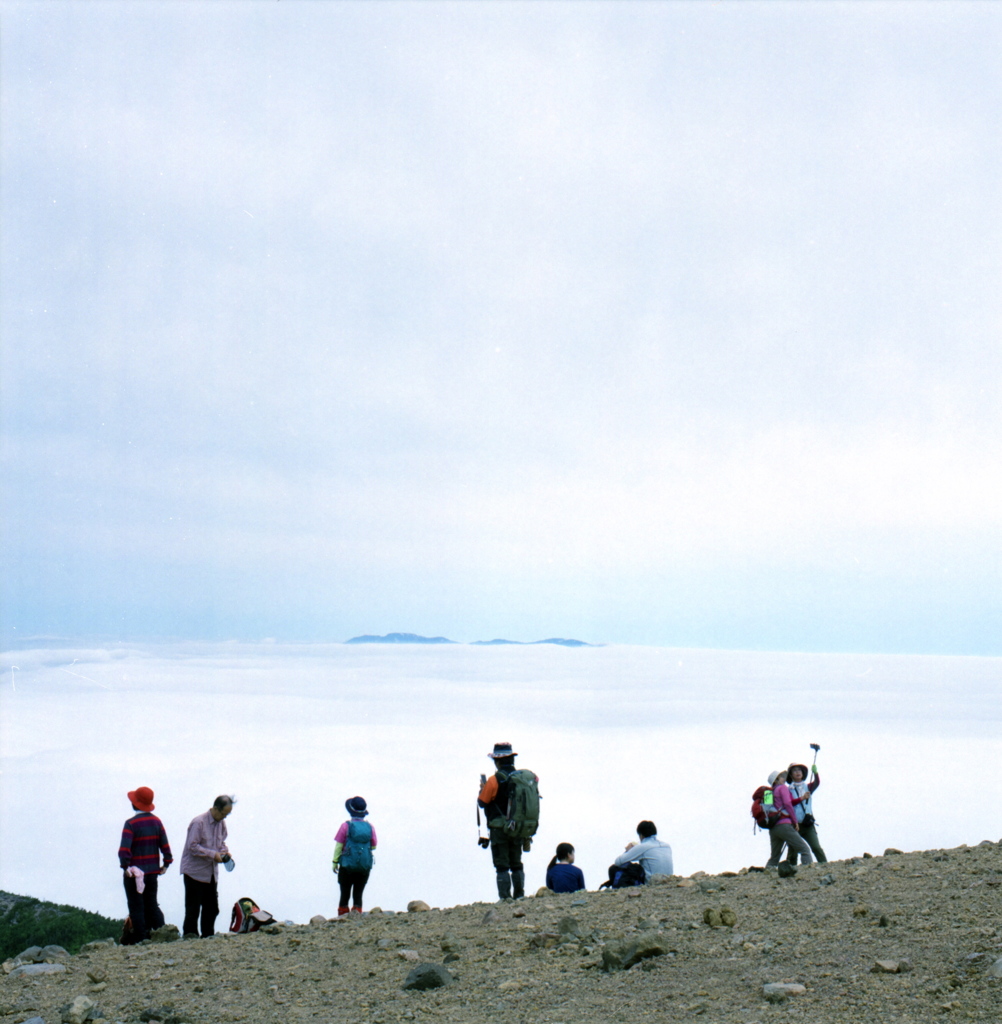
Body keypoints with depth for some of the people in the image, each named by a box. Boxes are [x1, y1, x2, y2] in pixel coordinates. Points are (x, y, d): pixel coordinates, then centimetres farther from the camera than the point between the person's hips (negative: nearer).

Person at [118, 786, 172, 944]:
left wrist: (125, 866, -19)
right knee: (151, 904, 17)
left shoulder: (131, 823, -14)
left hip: (134, 873, -6)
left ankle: (140, 938, 4)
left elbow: (124, 849, -23)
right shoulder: (156, 821, 3)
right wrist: (166, 863, 10)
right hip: (153, 871, 6)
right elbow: (165, 845, 4)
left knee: (136, 907, 3)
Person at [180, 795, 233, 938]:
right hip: (194, 871, -7)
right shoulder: (198, 822, -17)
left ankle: (208, 936, 19)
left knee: (212, 908, 10)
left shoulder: (221, 823, 6)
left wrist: (225, 851, -1)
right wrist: (213, 855, -20)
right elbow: (192, 847, -19)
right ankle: (190, 935, 3)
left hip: (211, 872, 7)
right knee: (193, 908, -4)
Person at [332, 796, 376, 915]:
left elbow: (339, 845, -7)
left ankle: (343, 914, 9)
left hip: (347, 865, -2)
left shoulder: (346, 826, -9)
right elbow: (373, 846, 7)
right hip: (365, 866, 2)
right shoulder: (370, 827, -1)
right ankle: (357, 913, 0)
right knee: (358, 893, 9)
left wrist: (335, 862, 1)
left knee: (345, 892, 8)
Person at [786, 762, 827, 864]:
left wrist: (815, 772, -22)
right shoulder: (789, 789, 6)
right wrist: (802, 798, -26)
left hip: (808, 824, 2)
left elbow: (817, 783, -4)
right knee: (793, 849, -1)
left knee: (816, 847, -9)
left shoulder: (807, 787, 15)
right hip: (795, 824, -2)